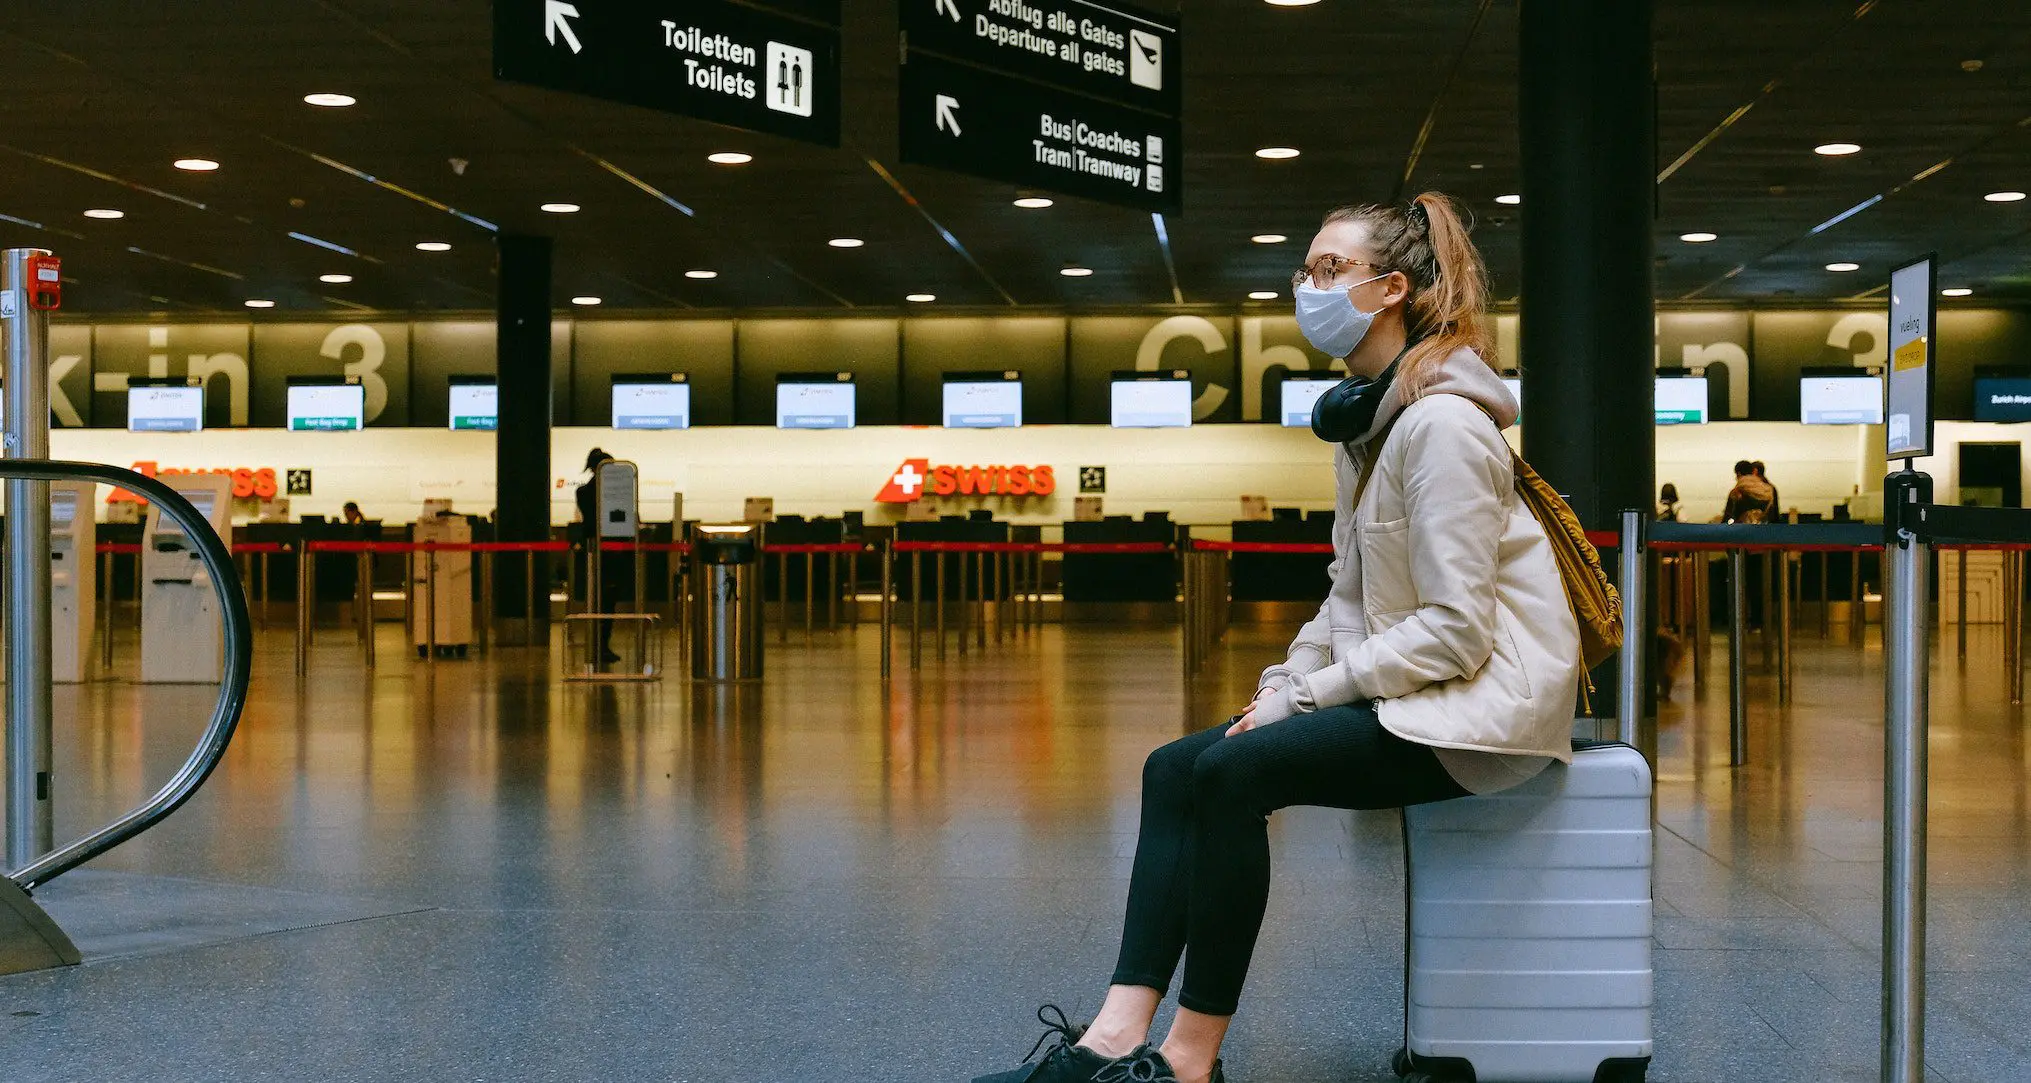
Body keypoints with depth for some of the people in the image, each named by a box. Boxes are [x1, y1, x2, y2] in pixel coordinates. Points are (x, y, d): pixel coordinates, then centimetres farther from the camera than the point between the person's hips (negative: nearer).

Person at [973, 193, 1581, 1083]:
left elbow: (1455, 628, -21)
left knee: (1233, 770, -25)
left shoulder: (1442, 424, -17)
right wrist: (1283, 685, 1)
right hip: (1403, 689, 10)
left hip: (1481, 699, -10)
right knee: (1175, 769, -5)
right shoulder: (1365, 417, 14)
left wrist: (1309, 694, -16)